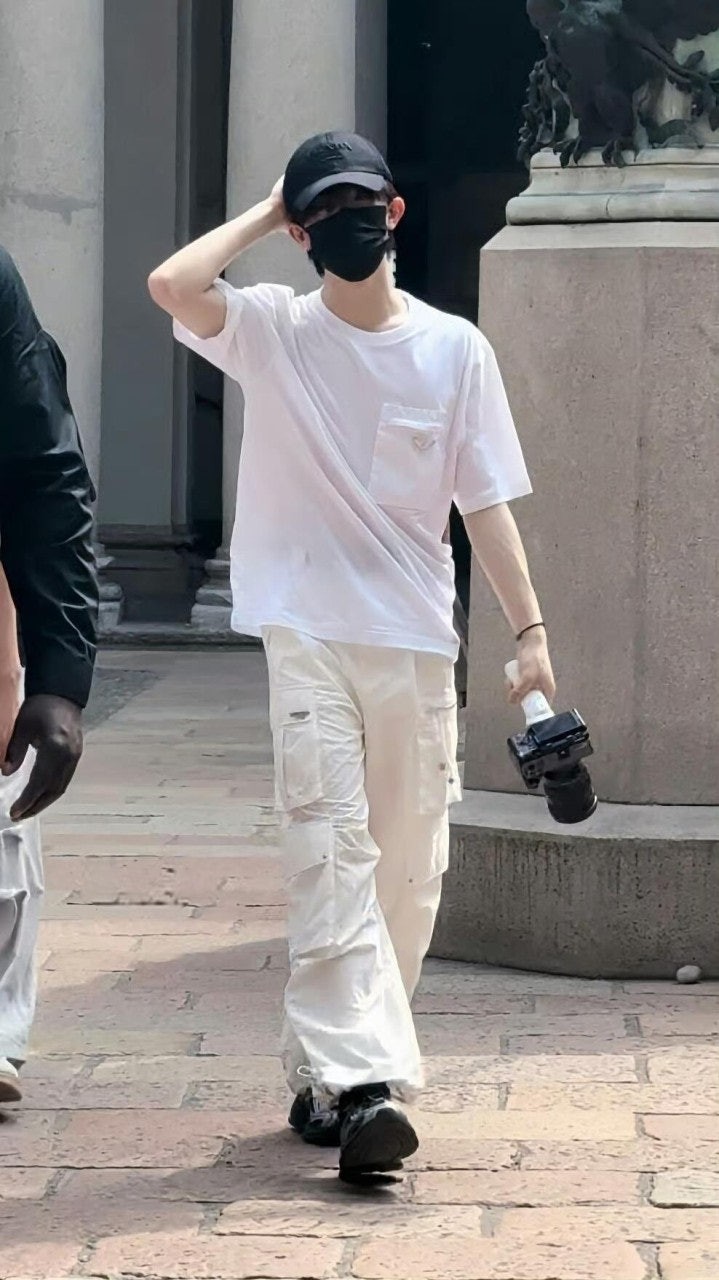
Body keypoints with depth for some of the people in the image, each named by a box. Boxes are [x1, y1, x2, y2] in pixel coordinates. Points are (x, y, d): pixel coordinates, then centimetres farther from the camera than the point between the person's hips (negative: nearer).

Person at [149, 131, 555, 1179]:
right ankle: (363, 1083, -20)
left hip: (416, 641, 3)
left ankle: (326, 1071, 19)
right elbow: (173, 285, -18)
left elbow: (486, 501, 5)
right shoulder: (273, 332, 2)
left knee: (410, 872, 6)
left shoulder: (454, 348, 6)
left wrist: (530, 629, -3)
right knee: (333, 857, -13)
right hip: (307, 634, -3)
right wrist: (264, 217, -4)